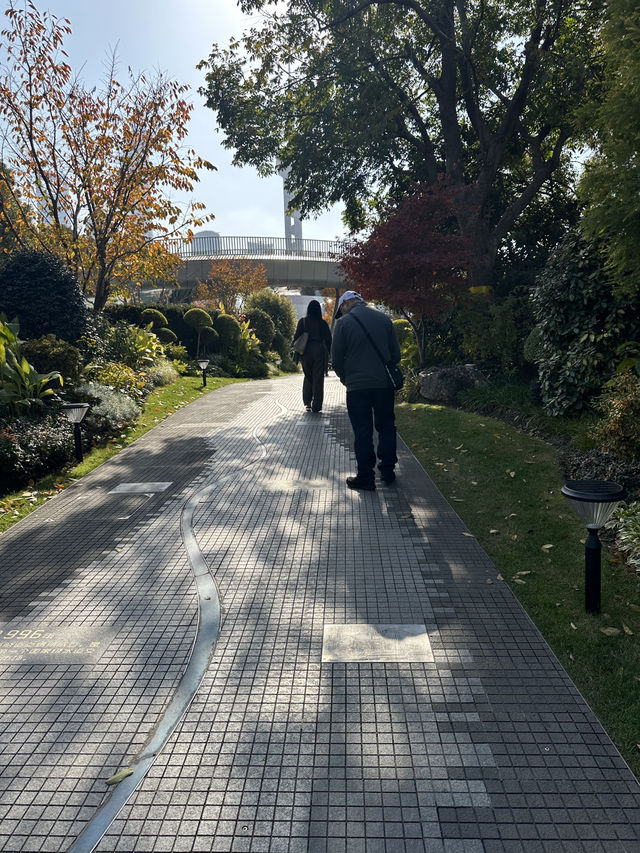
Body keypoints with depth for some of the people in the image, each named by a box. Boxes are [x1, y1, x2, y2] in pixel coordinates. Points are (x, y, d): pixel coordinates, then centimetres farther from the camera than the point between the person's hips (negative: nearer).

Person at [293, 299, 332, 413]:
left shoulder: (302, 321, -1)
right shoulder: (322, 323, -2)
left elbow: (296, 337, -1)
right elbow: (328, 339, 1)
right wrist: (328, 353, 10)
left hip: (306, 352, 2)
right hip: (319, 351, -1)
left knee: (308, 377, 16)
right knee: (318, 378, 3)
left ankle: (307, 403, 12)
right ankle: (316, 405, 2)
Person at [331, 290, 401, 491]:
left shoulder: (344, 323, -5)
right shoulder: (384, 319, 5)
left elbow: (336, 359, -2)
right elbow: (396, 354, 8)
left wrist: (345, 379, 15)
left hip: (357, 386, -3)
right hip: (384, 384, 3)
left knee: (362, 432, 3)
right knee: (386, 427, 16)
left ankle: (366, 477, 7)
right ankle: (388, 470, 25)